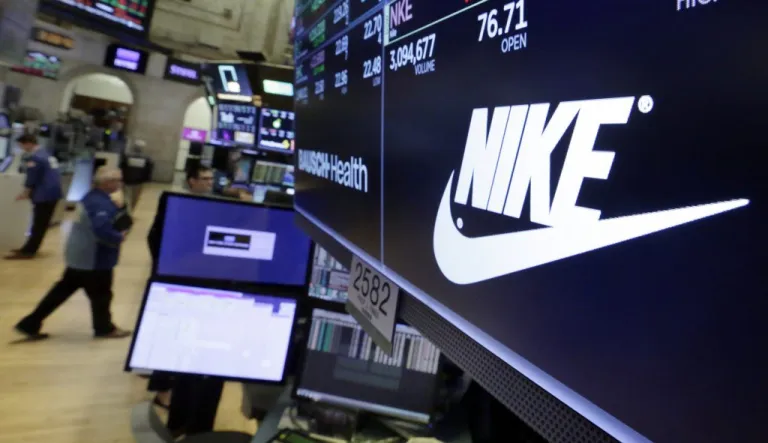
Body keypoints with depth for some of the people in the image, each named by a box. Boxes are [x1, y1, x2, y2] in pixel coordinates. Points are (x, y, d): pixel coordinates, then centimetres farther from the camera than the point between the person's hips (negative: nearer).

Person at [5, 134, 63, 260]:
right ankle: (29, 248, 25)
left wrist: (25, 193, 2)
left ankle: (27, 252, 2)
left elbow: (31, 179, -14)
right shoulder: (48, 155, 16)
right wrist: (30, 192, 25)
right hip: (53, 193, 9)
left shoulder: (34, 158, -14)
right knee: (42, 224, 14)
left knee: (39, 224, -4)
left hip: (44, 195, -9)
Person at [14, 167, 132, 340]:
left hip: (81, 255, 10)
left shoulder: (92, 197, 8)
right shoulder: (102, 204, -24)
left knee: (63, 290, 17)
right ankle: (104, 328, 29)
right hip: (94, 259, -10)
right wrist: (120, 237, -19)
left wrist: (118, 214, 3)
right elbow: (102, 230, -36)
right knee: (101, 294, 10)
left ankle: (30, 325, 23)